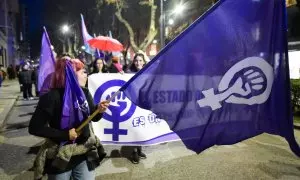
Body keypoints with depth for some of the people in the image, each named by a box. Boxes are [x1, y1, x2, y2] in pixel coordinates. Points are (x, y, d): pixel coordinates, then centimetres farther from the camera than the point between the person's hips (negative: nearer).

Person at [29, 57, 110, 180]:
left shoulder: (84, 93, -2)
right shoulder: (52, 96, -17)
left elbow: (94, 117, 7)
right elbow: (34, 128, -17)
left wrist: (99, 110, -15)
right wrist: (65, 134, -22)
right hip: (60, 158, -4)